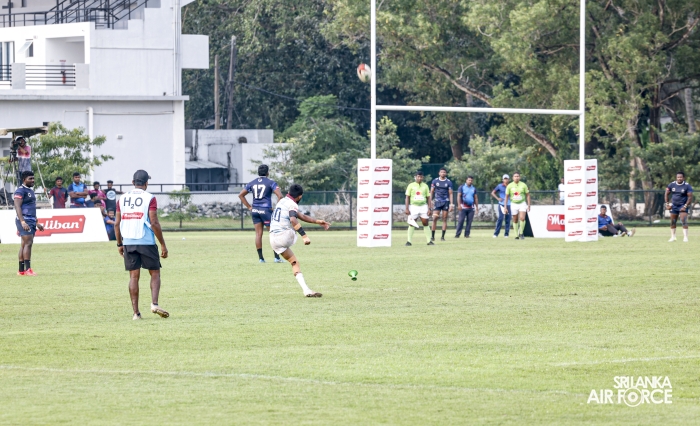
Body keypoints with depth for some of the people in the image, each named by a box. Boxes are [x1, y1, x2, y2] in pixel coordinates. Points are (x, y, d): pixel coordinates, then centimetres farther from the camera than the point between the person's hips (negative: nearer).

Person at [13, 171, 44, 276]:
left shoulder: (30, 191, 21)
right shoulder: (20, 191, -10)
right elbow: (17, 207, -18)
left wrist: (36, 223, 29)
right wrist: (23, 222, -27)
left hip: (31, 221, 9)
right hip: (25, 221, -9)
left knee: (24, 245, 8)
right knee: (28, 243, -15)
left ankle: (21, 270, 9)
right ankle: (28, 269, -19)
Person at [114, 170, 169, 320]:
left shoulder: (122, 199, 7)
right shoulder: (149, 199, -6)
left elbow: (117, 224, 8)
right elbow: (154, 223, -11)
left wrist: (119, 244, 18)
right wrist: (163, 245, -5)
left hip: (128, 243, 4)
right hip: (146, 242, -4)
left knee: (134, 276, 6)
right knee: (155, 273, 7)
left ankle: (136, 312, 2)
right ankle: (154, 304, -13)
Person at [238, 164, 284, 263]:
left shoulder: (252, 183, 10)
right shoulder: (271, 182, -5)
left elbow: (241, 195, 15)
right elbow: (280, 196, -16)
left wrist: (249, 207, 12)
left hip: (255, 210, 4)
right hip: (266, 210, -4)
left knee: (258, 234, 6)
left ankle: (260, 258, 4)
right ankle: (277, 257, 3)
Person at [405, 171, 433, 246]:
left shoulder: (425, 186, 8)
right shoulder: (411, 185, 2)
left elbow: (428, 198, 9)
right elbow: (407, 197, 1)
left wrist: (429, 209, 0)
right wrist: (407, 208, -7)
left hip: (423, 206, 2)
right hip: (413, 206, -2)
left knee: (425, 223, -2)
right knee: (411, 224, -4)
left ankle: (429, 241, 2)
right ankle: (409, 241, 2)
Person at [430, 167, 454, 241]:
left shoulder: (448, 182, 4)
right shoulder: (435, 181, 5)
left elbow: (450, 193, 4)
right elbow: (431, 192, 8)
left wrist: (451, 204, -3)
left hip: (446, 202, 0)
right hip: (437, 202, 0)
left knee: (444, 219, -1)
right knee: (434, 218, -7)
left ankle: (443, 236, 3)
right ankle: (432, 236, -2)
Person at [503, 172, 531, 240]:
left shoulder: (523, 185, -3)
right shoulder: (510, 186, -2)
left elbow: (527, 195, 4)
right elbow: (506, 196, 3)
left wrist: (528, 205, -1)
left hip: (522, 203, -1)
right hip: (514, 204, 1)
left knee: (522, 218, -18)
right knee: (515, 220, 3)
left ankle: (521, 233, -2)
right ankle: (517, 235, 15)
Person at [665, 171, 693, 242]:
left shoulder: (687, 186, -11)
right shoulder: (672, 185, -1)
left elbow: (690, 197, -10)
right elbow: (666, 194, 8)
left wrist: (685, 206, -17)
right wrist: (667, 204, -1)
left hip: (683, 206, -4)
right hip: (674, 205, 4)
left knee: (683, 221, -17)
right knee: (673, 222, 7)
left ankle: (685, 237, -14)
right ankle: (673, 237, 20)